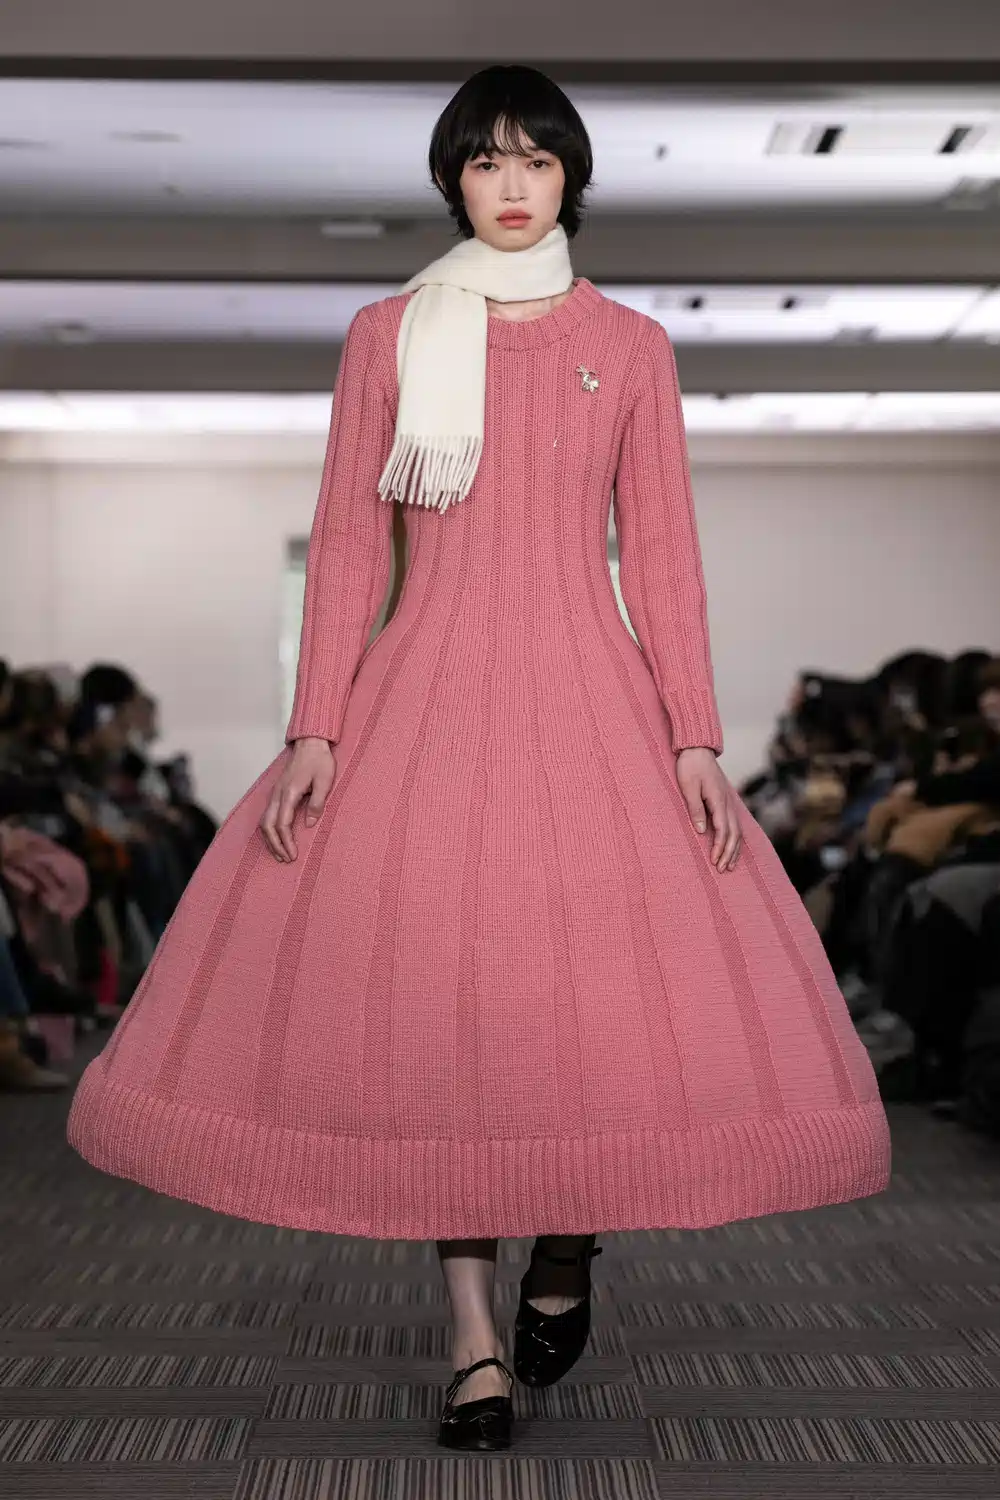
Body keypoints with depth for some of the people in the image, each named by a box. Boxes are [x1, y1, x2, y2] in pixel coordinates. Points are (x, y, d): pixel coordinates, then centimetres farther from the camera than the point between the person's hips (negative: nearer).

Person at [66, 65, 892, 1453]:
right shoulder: (387, 336, 7)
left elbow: (664, 551, 5)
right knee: (425, 999, -4)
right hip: (426, 693, 0)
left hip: (588, 691, 1)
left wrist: (696, 740, -3)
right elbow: (346, 544, 4)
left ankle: (569, 1248, 24)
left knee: (612, 985, -6)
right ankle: (475, 1343, 7)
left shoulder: (630, 346, 9)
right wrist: (313, 732, -4)